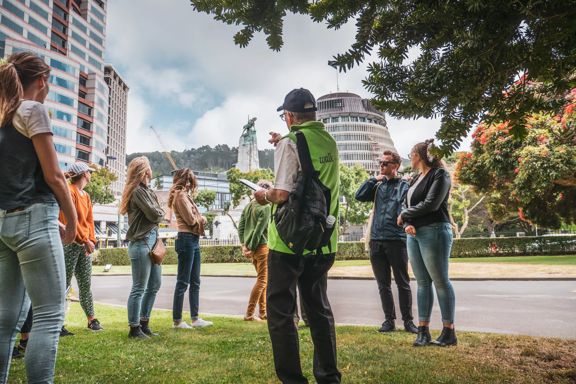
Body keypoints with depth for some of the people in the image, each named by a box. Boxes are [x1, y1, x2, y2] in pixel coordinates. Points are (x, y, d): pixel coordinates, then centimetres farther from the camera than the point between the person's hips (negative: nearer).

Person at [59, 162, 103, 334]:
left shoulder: (86, 195, 17)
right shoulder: (69, 191, -8)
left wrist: (91, 240, 3)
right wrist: (85, 240, -16)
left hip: (84, 245, 8)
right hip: (70, 244, -8)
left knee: (86, 284, 10)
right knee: (64, 284, -3)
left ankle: (91, 319, 16)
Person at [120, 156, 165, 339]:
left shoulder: (147, 191, 18)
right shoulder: (138, 191, -11)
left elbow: (159, 215, 15)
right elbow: (155, 215, -15)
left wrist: (157, 214, -5)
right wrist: (160, 213, 5)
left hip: (151, 242, 10)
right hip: (141, 243, -10)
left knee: (155, 285, 15)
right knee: (139, 288, -1)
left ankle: (144, 324, 25)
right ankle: (134, 329, 10)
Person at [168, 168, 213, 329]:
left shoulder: (184, 195, 19)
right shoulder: (181, 195, -10)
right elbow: (191, 220, -14)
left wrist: (199, 219, -3)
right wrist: (202, 218, 4)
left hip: (194, 240, 10)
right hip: (186, 239, -10)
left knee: (195, 282, 11)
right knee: (183, 282, -3)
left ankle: (195, 318, 17)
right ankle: (177, 320, 5)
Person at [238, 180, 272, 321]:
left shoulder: (248, 206, 12)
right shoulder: (266, 207, -13)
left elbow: (240, 226, 9)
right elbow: (259, 230, -18)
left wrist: (244, 245, 6)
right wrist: (251, 248, -13)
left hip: (251, 247, 9)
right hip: (262, 246, -8)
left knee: (263, 279, 17)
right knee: (262, 280, -1)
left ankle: (263, 312, 22)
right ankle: (249, 314, -1)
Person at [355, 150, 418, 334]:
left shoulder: (404, 185, 3)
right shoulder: (378, 186, 16)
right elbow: (359, 196, 5)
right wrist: (374, 179, 2)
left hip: (396, 240, -5)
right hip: (376, 240, 5)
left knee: (402, 283, 5)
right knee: (383, 284, 9)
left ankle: (408, 320, 15)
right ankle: (389, 320, 19)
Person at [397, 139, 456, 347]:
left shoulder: (439, 174, -4)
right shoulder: (416, 179, 21)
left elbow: (430, 204, -15)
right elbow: (407, 205, 14)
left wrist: (404, 215, -5)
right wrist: (408, 224, -7)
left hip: (434, 232, -8)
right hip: (414, 234, 8)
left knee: (440, 281, -3)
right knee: (422, 282, 7)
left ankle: (449, 331, 5)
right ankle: (423, 330, 11)